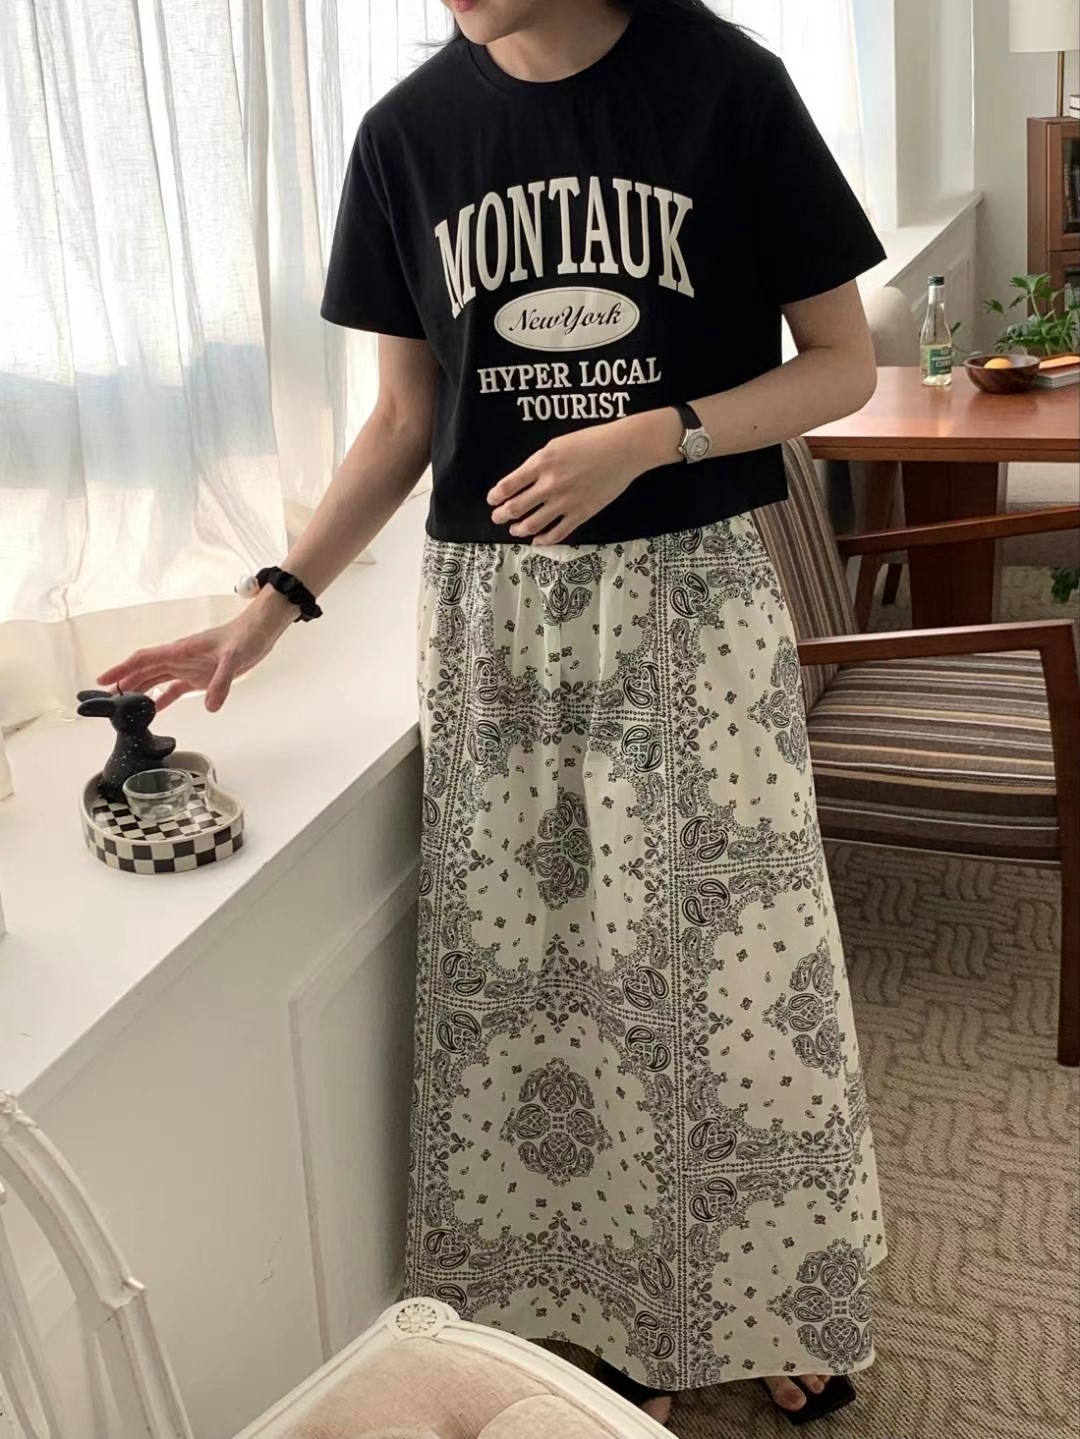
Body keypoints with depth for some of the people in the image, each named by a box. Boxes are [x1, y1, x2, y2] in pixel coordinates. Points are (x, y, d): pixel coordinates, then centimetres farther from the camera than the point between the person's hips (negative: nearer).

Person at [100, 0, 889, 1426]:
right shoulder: (410, 130, 3)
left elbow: (842, 362, -2)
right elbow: (406, 417, 8)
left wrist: (648, 438, -17)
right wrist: (272, 607, 2)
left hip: (693, 593, -2)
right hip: (491, 609, 3)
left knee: (734, 953, 5)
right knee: (528, 971, 7)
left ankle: (778, 1302, 31)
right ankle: (622, 1315, 30)